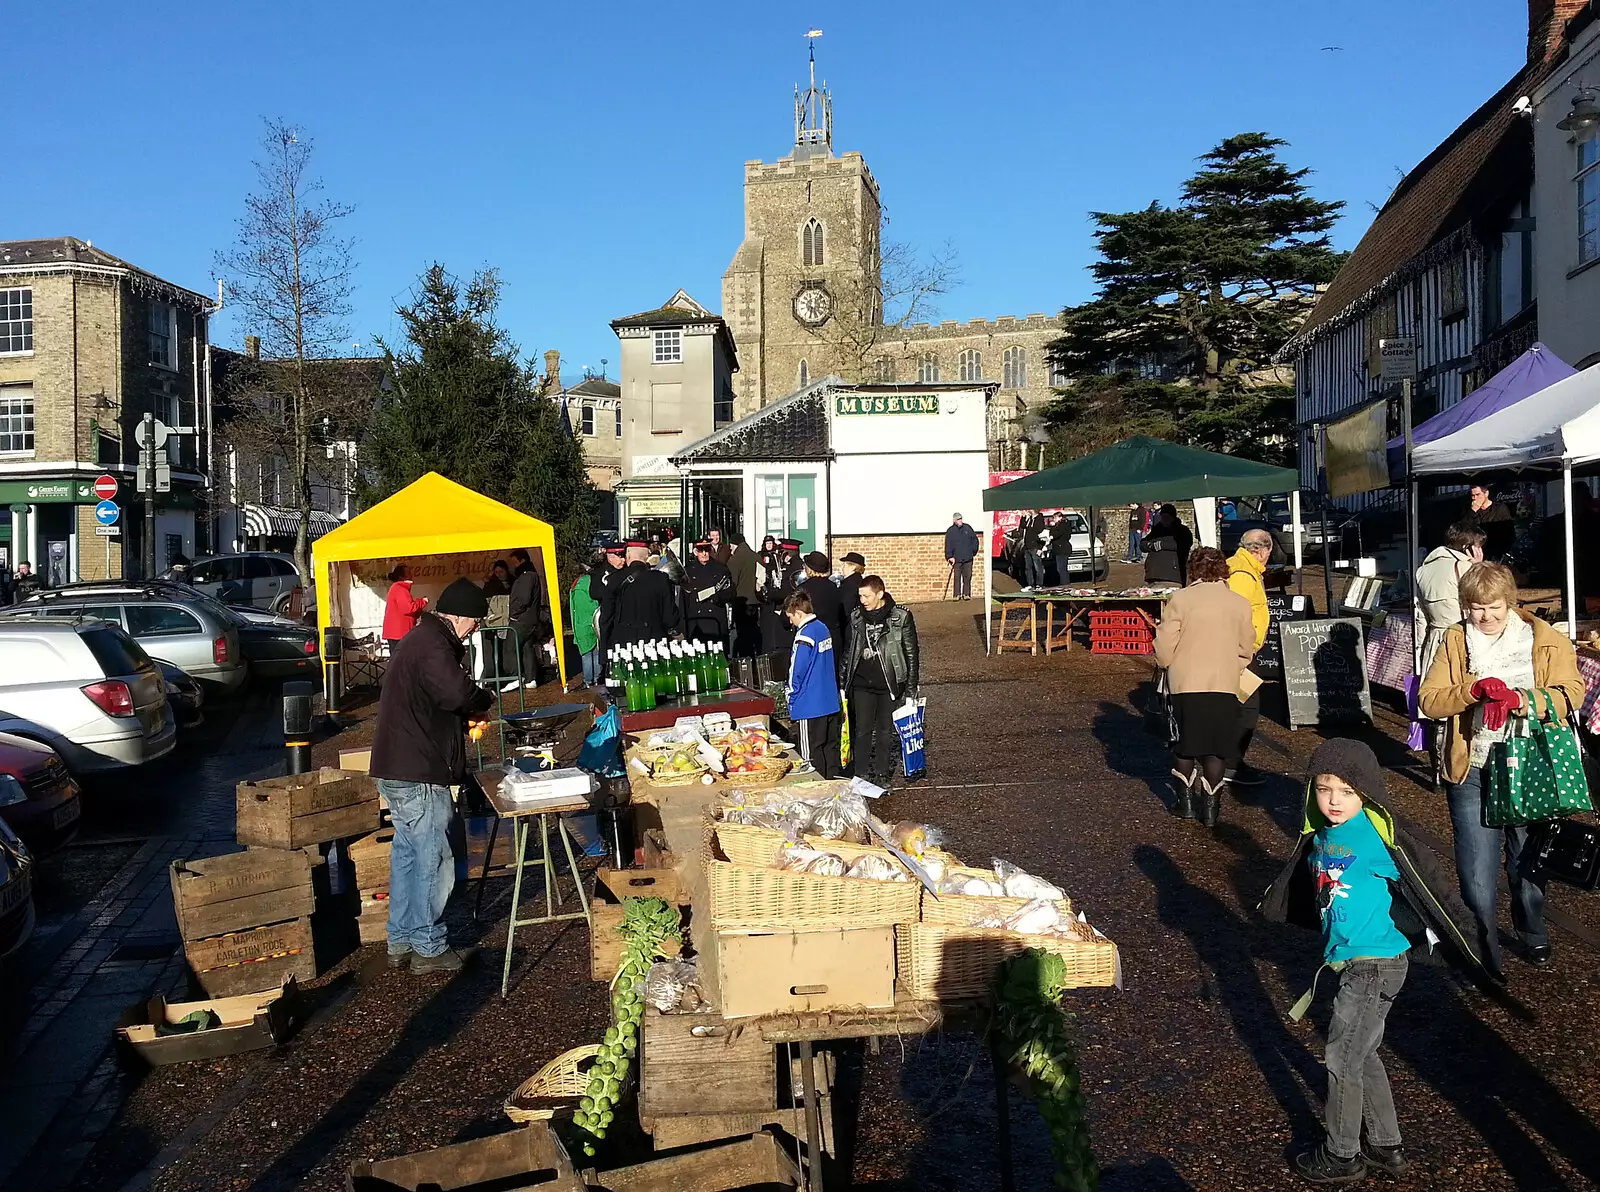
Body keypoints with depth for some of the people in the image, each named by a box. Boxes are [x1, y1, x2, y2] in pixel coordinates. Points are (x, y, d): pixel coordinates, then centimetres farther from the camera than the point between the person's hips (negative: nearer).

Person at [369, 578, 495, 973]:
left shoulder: (421, 638, 17)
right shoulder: (432, 645, -18)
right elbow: (459, 693, -31)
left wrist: (466, 717, 10)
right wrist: (484, 700, -11)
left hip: (398, 770, 11)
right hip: (418, 775, -11)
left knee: (407, 854, 17)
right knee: (434, 860, -1)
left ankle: (401, 941, 26)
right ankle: (429, 948, 8)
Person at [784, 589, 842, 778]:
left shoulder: (804, 635, -17)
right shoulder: (823, 628, 8)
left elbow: (796, 672, -15)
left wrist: (792, 704, -5)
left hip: (809, 705, -8)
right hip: (830, 703, 8)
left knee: (812, 754, 1)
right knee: (831, 746, 14)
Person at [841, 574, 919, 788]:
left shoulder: (901, 616, -8)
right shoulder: (856, 616, 1)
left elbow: (912, 653, -3)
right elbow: (849, 651, 11)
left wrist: (911, 688, -4)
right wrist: (844, 682, 10)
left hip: (889, 683, -2)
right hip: (862, 684, 2)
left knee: (886, 731, 8)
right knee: (862, 730, 3)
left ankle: (881, 775, 20)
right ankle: (861, 775, 12)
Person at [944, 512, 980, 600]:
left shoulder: (968, 528, 8)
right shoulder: (950, 531, 0)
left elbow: (975, 540, 15)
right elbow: (948, 545, -3)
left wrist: (974, 552, 10)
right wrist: (950, 557, -11)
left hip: (968, 558, 2)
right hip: (957, 559, -2)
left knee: (967, 577, 3)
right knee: (957, 577, -2)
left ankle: (966, 594, 8)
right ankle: (957, 594, 3)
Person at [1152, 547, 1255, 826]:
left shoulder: (1180, 599, -6)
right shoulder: (1240, 603, 0)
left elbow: (1164, 646, -7)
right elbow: (1246, 650, 6)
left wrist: (1167, 664, 14)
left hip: (1185, 685, -1)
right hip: (1224, 686, 1)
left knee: (1184, 745, 15)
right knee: (1216, 748, 11)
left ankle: (1186, 801, 20)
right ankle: (1210, 807, 13)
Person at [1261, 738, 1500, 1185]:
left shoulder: (1379, 838, -22)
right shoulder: (1321, 835, 0)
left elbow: (1430, 890, -18)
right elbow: (1304, 882, 22)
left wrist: (1470, 952, -15)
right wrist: (1272, 904, 38)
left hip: (1375, 966, -7)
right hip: (1346, 961, 7)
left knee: (1342, 1059, 5)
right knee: (1361, 1054, 19)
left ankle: (1341, 1155, 24)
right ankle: (1385, 1146, 37)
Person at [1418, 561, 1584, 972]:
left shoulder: (1543, 638, 0)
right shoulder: (1455, 640, 0)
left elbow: (1570, 693, -7)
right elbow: (1429, 700, -5)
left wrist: (1522, 700, -24)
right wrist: (1474, 690, -23)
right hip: (1473, 771, 0)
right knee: (1477, 871, -1)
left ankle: (1533, 934, 41)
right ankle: (1482, 950, 17)